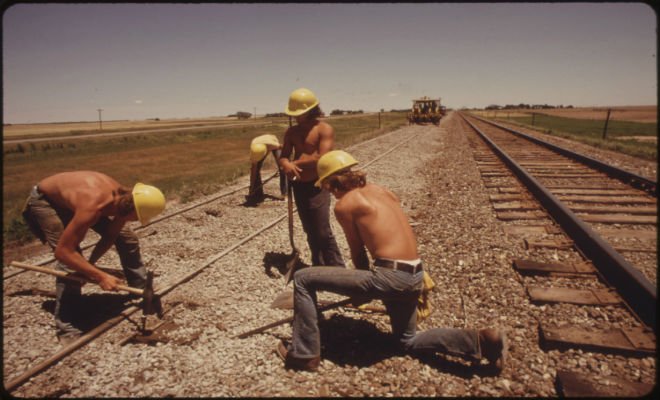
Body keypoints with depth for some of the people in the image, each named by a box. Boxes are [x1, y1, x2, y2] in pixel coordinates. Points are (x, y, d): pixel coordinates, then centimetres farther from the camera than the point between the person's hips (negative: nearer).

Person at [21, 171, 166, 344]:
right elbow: (63, 252, -39)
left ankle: (141, 289, 19)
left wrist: (90, 264, -19)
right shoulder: (92, 207, -45)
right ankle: (66, 327, -9)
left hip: (72, 196, 7)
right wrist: (100, 276, -39)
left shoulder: (124, 198, -23)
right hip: (44, 200, -6)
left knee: (125, 237, 2)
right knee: (70, 260, -22)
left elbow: (110, 236, -8)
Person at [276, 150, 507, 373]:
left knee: (303, 279, 2)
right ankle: (481, 341, 15)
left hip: (390, 277, -8)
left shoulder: (343, 204, -4)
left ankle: (304, 355, 10)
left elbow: (358, 252, 3)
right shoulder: (380, 190, 16)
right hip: (415, 277, 8)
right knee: (408, 341, 31)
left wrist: (366, 289, 20)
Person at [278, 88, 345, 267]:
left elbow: (322, 158, -21)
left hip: (317, 186, -6)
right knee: (310, 232, 15)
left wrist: (296, 163, -12)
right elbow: (283, 157, 6)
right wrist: (286, 164, -19)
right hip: (299, 186, 6)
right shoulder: (291, 132, 10)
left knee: (323, 232, -7)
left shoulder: (325, 129, -10)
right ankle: (319, 267, 29)